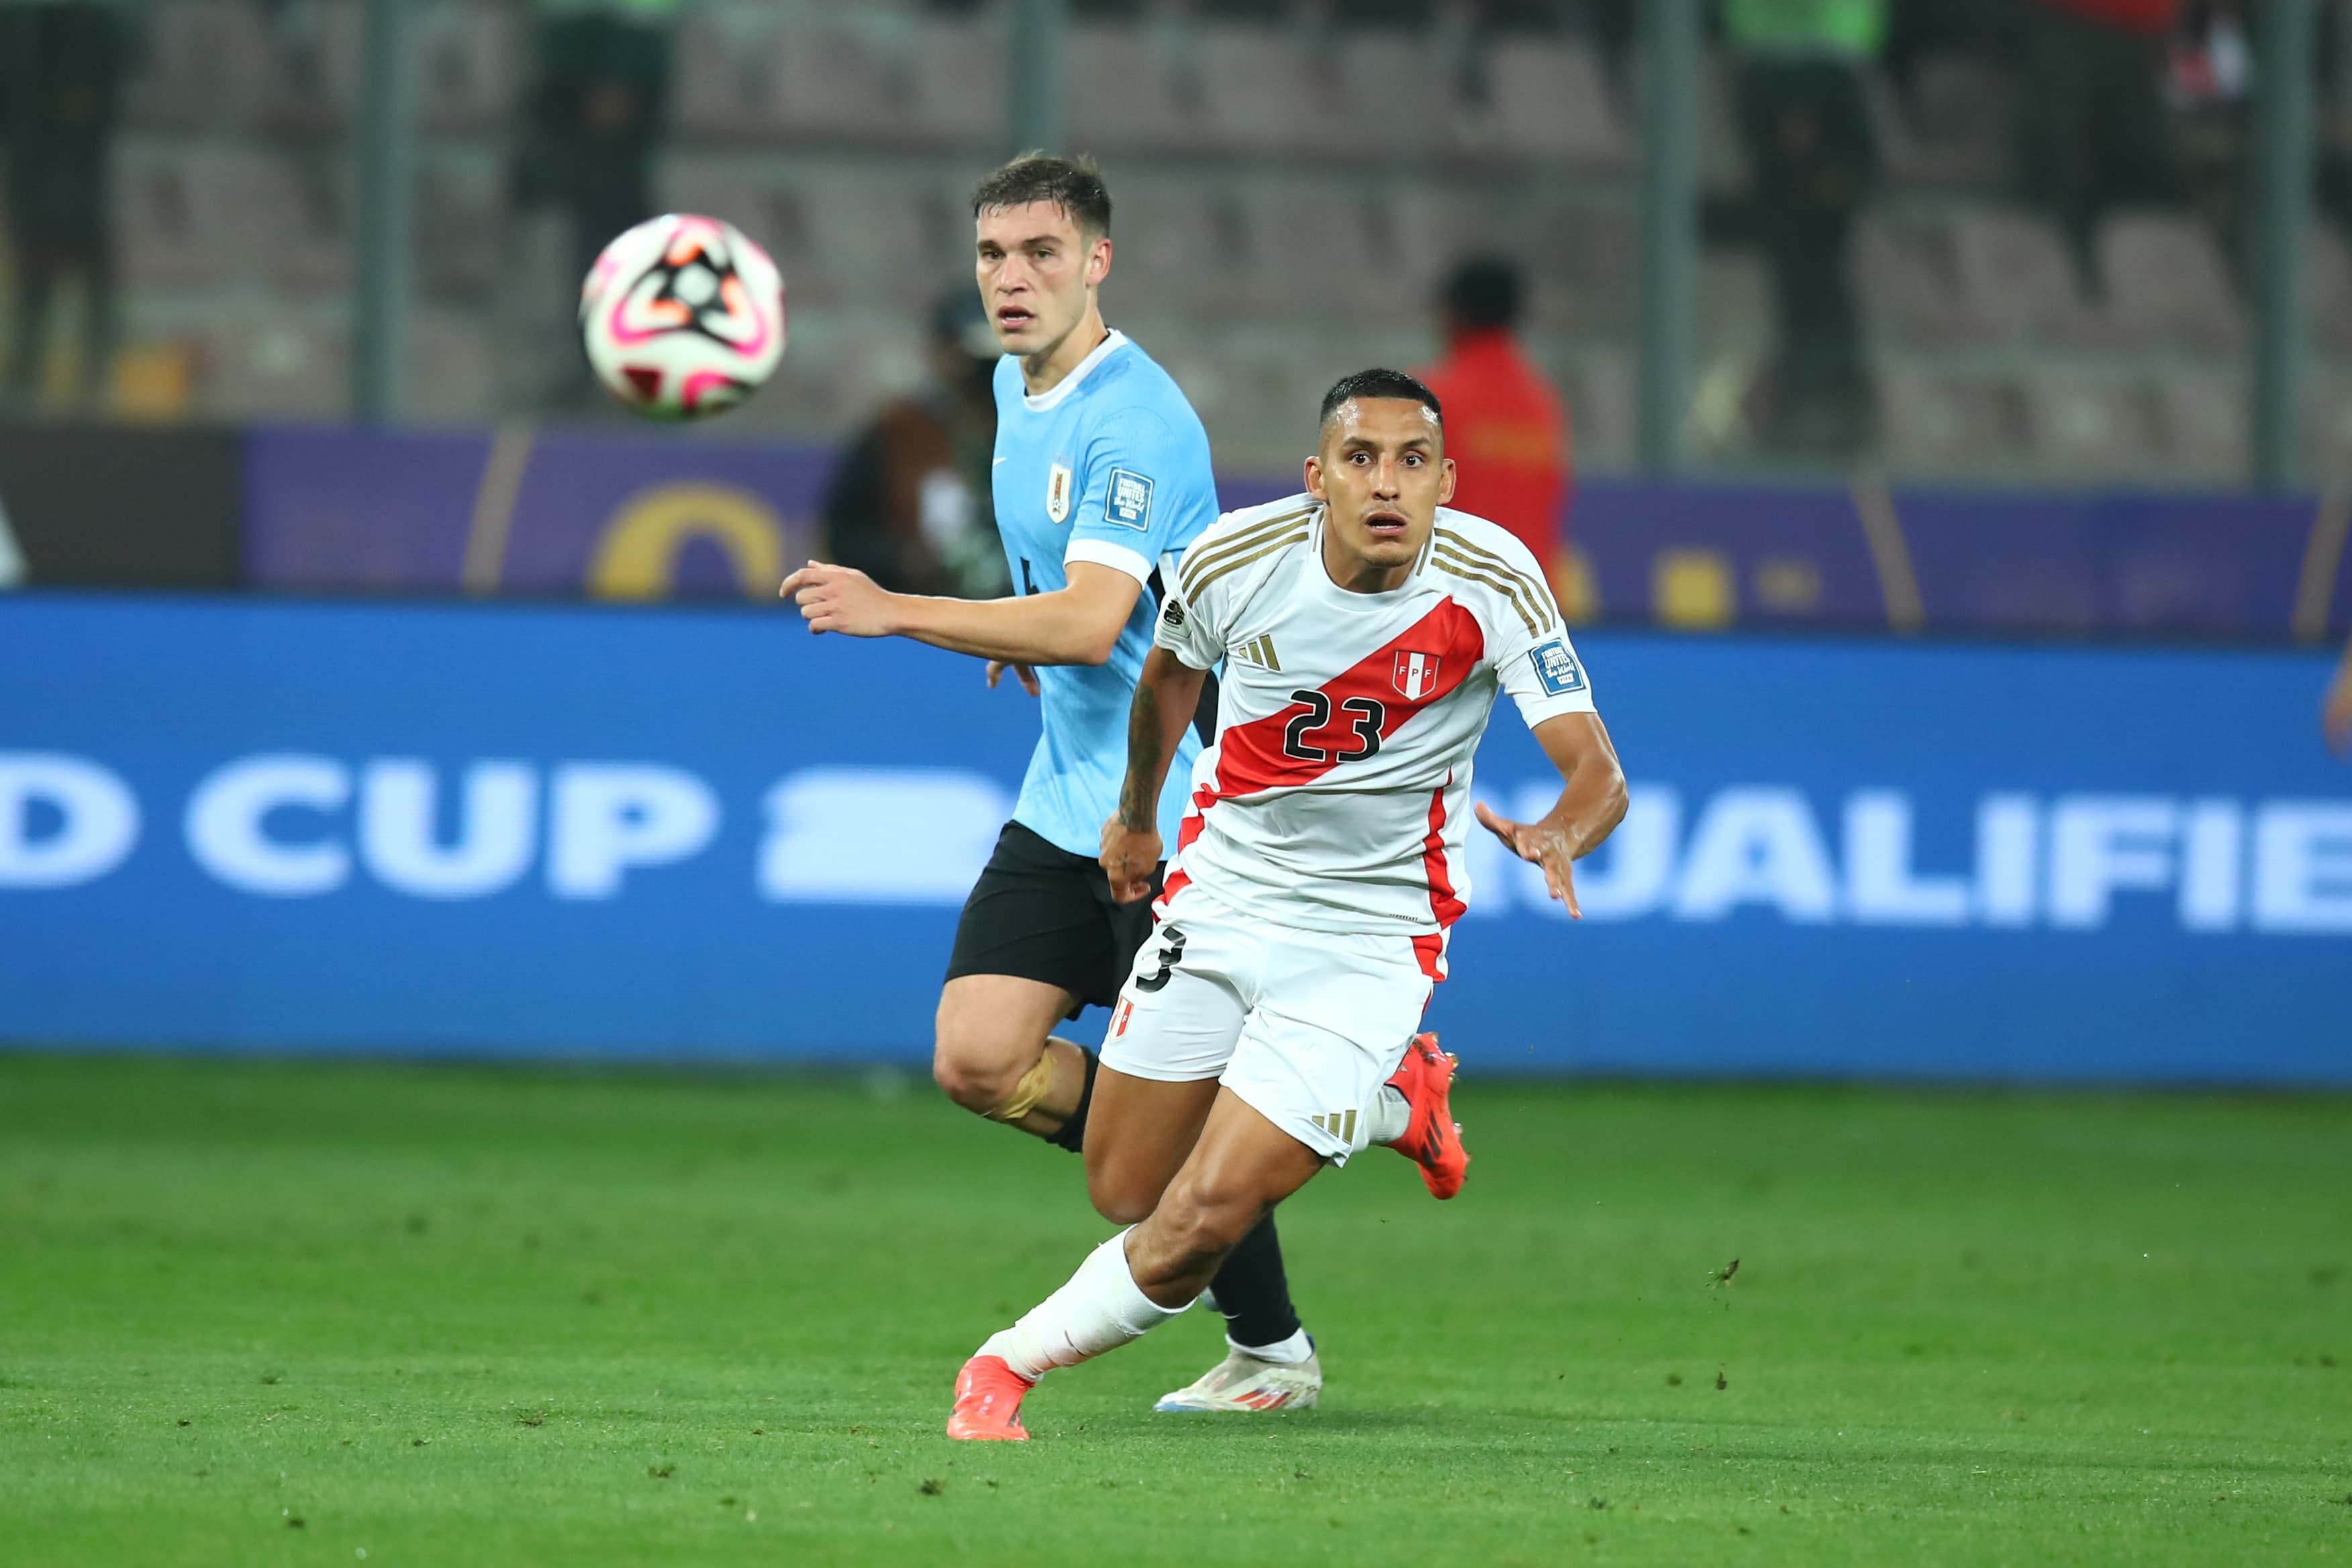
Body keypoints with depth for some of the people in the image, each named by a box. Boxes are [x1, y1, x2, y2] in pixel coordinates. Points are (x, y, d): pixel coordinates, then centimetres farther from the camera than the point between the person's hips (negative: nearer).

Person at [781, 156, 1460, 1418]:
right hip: (1068, 800, 8)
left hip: (1176, 804, -8)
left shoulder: (1134, 418, -19)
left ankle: (1271, 1351, 16)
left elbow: (1090, 620, -30)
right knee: (978, 1058, -5)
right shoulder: (1016, 390, 10)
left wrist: (893, 613, -34)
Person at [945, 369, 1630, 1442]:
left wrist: (1557, 836, -45)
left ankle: (1013, 1363, 13)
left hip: (1371, 939, -3)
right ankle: (1384, 1100, 33)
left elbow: (1597, 772, -22)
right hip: (1221, 898, 3)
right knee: (1125, 1192, 11)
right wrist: (1135, 815, 25)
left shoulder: (1491, 583, -20)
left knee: (1202, 1220, -14)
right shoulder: (1234, 559, -14)